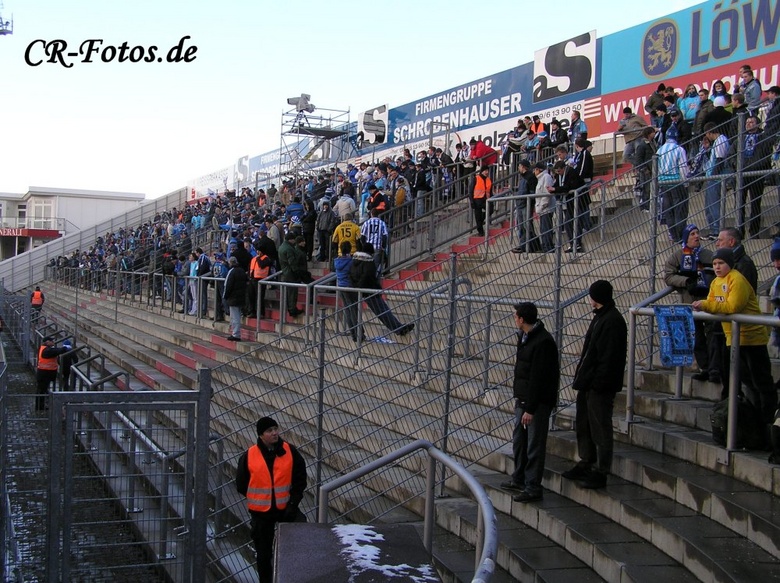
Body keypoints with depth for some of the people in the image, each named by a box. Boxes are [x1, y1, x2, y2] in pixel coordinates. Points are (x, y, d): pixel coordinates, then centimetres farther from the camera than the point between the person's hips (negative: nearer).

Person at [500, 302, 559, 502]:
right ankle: (519, 479, 32)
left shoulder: (542, 342, -21)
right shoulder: (525, 337, 11)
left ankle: (533, 488, 5)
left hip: (538, 402, -10)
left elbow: (538, 378, -23)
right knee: (519, 440, 18)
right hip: (523, 398, 10)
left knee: (534, 445, -2)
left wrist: (530, 408, -22)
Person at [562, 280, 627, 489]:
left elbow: (609, 357, -21)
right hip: (588, 382, 10)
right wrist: (582, 377, 16)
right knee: (584, 425, 17)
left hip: (600, 385, -10)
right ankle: (586, 464, 28)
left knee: (600, 429, -3)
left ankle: (600, 472, 4)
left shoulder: (613, 321, -17)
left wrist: (598, 382, -22)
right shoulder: (600, 317, 15)